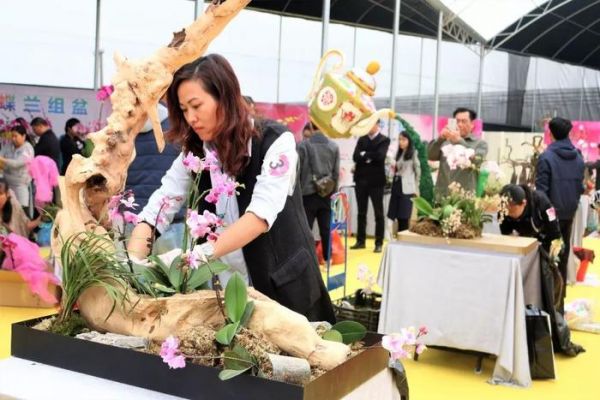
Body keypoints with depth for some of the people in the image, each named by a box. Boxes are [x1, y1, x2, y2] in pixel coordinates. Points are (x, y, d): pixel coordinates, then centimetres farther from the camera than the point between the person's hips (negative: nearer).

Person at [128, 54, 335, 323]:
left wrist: (202, 253, -38)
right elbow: (155, 211, -7)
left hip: (283, 287, -4)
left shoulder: (275, 141, -15)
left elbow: (262, 214, -27)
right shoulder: (194, 154, 0)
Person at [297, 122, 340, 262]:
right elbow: (336, 173, 5)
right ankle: (327, 259, 15)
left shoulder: (303, 145, -7)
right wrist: (332, 191, 15)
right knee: (326, 229, 9)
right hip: (326, 194, 3)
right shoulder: (334, 146, 3)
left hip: (308, 193, -3)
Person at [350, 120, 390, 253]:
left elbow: (380, 156, -18)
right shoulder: (361, 139, 10)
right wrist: (371, 157, -14)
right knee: (361, 213, 10)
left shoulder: (384, 140, -1)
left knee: (378, 213, 2)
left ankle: (379, 243, 8)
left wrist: (365, 155, -7)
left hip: (376, 181, -4)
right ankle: (360, 241, 18)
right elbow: (355, 157, -3)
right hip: (361, 180, 4)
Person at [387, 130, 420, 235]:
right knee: (396, 215, 2)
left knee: (404, 216, -6)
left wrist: (416, 188, -2)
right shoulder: (398, 153, 16)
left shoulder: (413, 153, -2)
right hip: (397, 186, 6)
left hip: (407, 188, -6)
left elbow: (417, 170, -1)